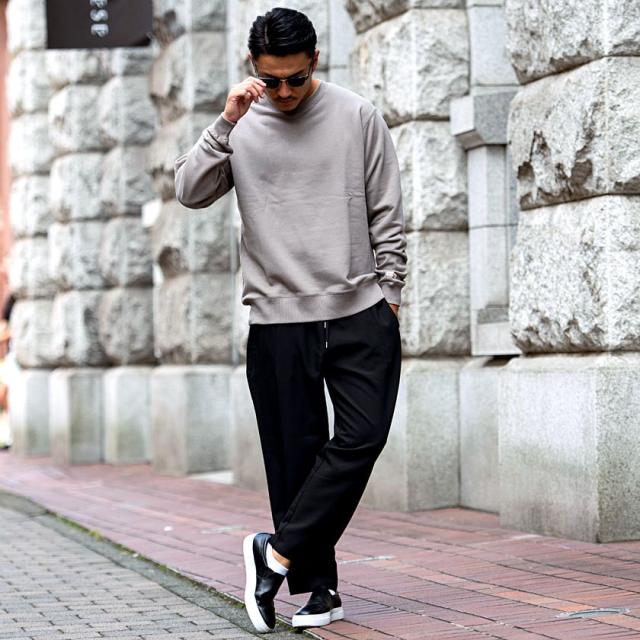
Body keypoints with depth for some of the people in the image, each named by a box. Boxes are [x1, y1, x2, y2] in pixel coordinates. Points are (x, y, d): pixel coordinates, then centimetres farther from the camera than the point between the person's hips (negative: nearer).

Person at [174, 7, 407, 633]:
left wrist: (388, 291, 4)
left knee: (361, 437, -12)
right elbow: (189, 191, -4)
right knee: (295, 454, 1)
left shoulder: (358, 117, 5)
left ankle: (277, 551, -3)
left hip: (361, 313, 0)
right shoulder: (240, 126, 7)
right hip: (278, 319, 0)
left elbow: (387, 214, 8)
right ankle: (319, 587, 8)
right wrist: (227, 123, -12)